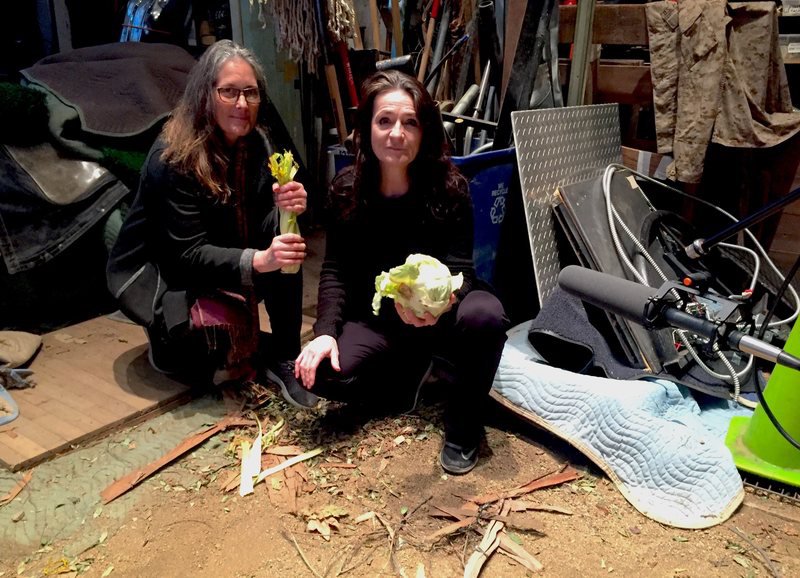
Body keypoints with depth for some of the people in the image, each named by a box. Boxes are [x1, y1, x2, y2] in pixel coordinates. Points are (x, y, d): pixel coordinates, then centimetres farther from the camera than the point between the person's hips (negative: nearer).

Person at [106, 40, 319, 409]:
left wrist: (285, 207, -34)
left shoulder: (256, 143, -8)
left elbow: (259, 227, -10)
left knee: (286, 245, -21)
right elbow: (187, 253, -28)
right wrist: (258, 260, -44)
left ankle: (283, 358, -10)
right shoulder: (173, 157, -24)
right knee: (226, 328, -29)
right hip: (155, 272, -5)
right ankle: (169, 342, 5)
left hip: (221, 261, 6)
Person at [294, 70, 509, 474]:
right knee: (320, 374, -24)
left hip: (438, 312, -1)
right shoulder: (346, 188, -8)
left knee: (485, 315, -35)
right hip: (377, 318, 2)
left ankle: (463, 423, -8)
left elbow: (460, 269, -17)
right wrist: (325, 331, -21)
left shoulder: (449, 188, -14)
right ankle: (415, 370, 5)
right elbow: (336, 270, -5)